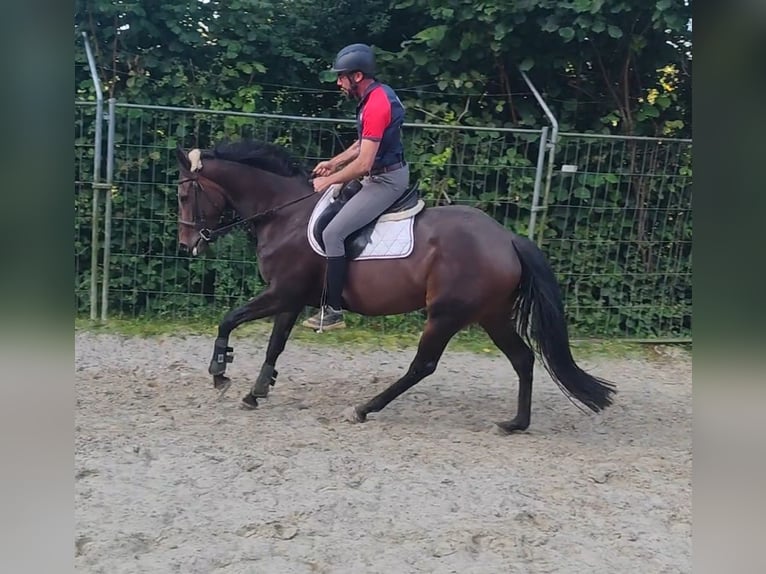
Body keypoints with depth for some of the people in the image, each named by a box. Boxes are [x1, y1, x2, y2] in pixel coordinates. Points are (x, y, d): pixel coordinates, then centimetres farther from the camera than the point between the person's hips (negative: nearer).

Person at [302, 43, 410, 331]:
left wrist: (328, 181, -13)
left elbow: (363, 164, -26)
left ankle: (333, 310, -10)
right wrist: (333, 163, 15)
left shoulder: (376, 105, -24)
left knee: (333, 232, -16)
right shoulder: (375, 96, 9)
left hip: (386, 180, -11)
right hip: (384, 175, 11)